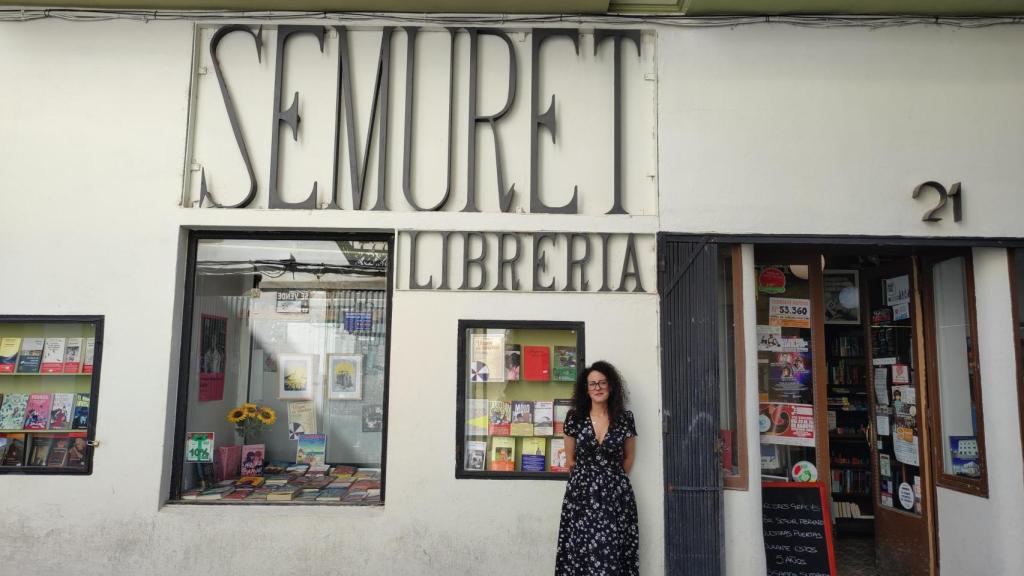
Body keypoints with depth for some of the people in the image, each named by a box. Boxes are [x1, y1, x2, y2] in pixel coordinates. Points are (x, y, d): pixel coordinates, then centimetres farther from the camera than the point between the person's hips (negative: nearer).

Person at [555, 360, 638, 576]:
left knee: (611, 553, -4)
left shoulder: (625, 418, 1)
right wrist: (587, 478, 12)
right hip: (581, 495, 0)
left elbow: (628, 458, 13)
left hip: (615, 495, 0)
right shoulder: (574, 417, 1)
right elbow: (570, 459, 10)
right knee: (581, 551, -2)